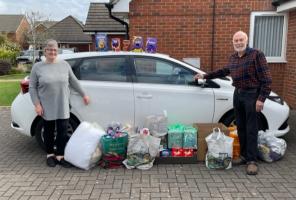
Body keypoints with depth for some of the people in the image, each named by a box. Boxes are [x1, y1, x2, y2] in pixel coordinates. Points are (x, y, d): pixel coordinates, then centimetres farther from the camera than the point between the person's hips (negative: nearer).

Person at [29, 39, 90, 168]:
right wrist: (37, 104, -9)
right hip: (47, 107, -1)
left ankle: (60, 156, 14)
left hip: (63, 106, 1)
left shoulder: (64, 65, 3)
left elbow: (73, 82, 11)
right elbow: (32, 87, -1)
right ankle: (50, 155, 26)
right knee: (49, 131, 11)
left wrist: (83, 95, 12)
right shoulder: (37, 67, -1)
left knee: (63, 131, 2)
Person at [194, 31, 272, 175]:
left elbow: (266, 79, -14)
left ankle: (252, 160, 5)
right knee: (240, 127, 12)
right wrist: (205, 76, 27)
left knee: (251, 128, -3)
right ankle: (244, 155, 24)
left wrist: (261, 98, -20)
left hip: (252, 94, -7)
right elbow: (225, 71, 28)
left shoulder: (256, 54, -11)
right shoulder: (232, 58, 10)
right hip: (238, 94, 7)